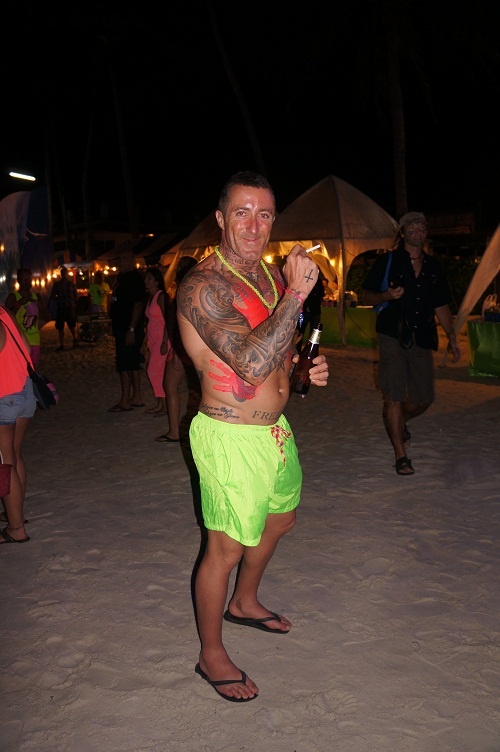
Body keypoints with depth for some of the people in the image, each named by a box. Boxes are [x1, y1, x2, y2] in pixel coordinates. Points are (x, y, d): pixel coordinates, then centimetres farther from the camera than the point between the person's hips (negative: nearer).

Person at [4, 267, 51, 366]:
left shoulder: (37, 297, 12)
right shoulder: (13, 297, -2)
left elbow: (48, 318, 14)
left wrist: (40, 308, -6)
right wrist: (19, 303, -20)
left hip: (34, 340, 5)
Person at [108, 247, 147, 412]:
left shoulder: (135, 278, -14)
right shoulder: (121, 277, 16)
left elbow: (138, 304, -21)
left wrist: (131, 329, -24)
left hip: (129, 329, -10)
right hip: (121, 328, 10)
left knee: (124, 364, -7)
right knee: (132, 363, 14)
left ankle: (125, 401, -3)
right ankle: (137, 397, 21)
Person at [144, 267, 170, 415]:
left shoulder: (161, 296, -10)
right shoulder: (150, 297, 15)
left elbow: (166, 319, -15)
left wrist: (164, 342, -21)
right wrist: (146, 341, 13)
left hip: (162, 338, -8)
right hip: (153, 339, 8)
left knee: (153, 371, -9)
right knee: (157, 372, 7)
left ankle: (164, 405, -3)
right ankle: (160, 404, 11)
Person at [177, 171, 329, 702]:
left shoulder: (273, 272, 6)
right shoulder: (204, 285, -22)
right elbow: (251, 363, -35)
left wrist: (305, 367, 1)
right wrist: (296, 293, -31)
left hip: (274, 429, 9)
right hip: (231, 438, -9)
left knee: (279, 519, 27)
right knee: (225, 549, 5)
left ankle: (244, 603, 53)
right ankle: (211, 655, 29)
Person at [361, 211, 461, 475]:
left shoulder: (433, 267, 15)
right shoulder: (387, 262, 3)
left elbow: (441, 306, 19)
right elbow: (366, 296, 4)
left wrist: (451, 338, 13)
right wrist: (386, 296, -17)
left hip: (422, 340, 4)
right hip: (393, 337, -4)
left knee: (424, 398, 6)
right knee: (394, 396, -6)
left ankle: (398, 421, 40)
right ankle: (400, 455, 6)